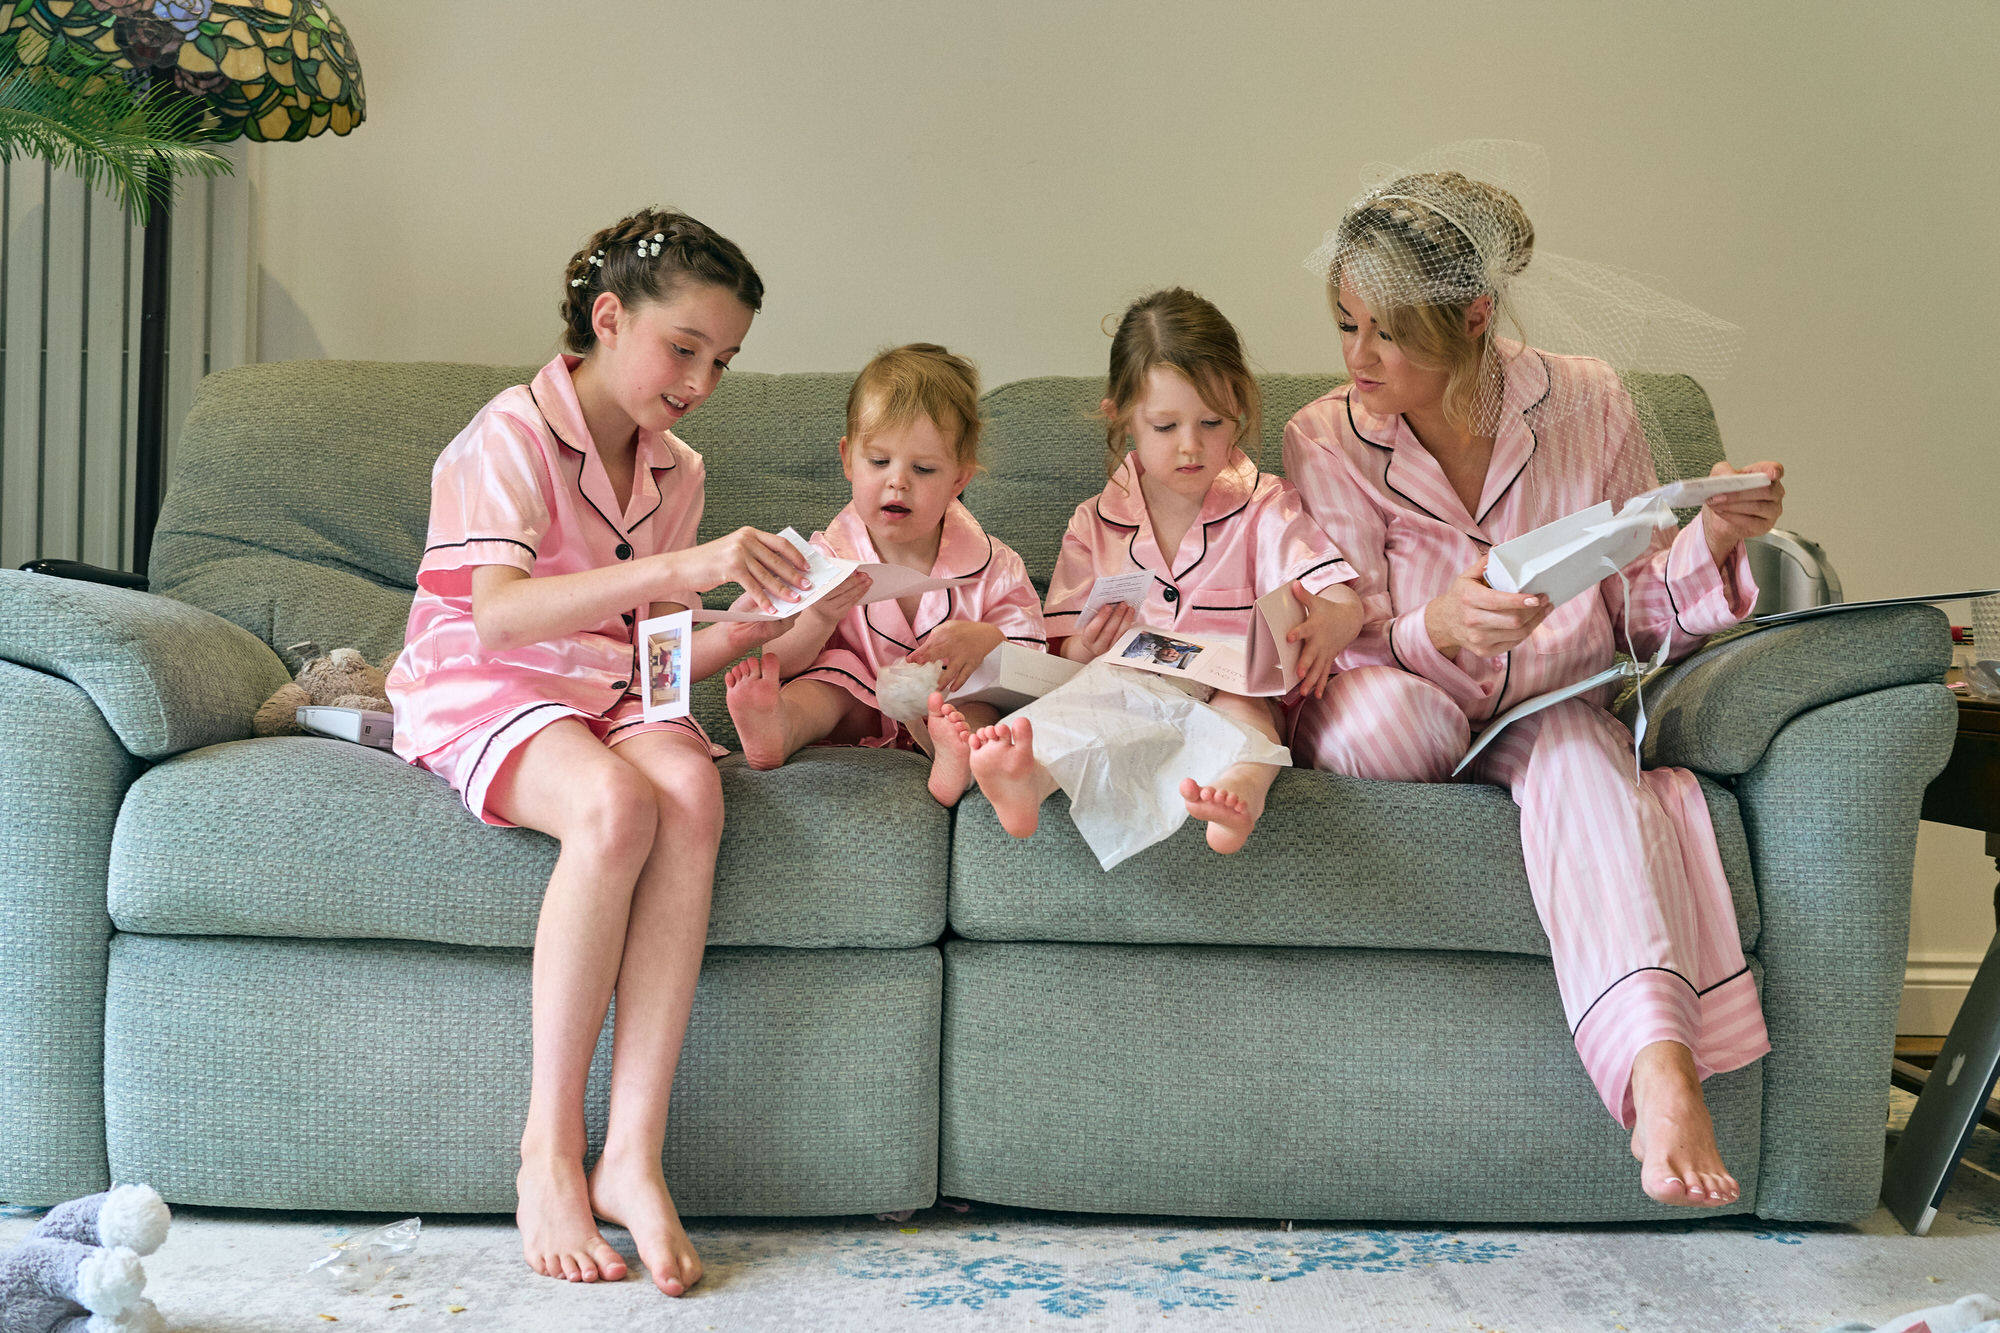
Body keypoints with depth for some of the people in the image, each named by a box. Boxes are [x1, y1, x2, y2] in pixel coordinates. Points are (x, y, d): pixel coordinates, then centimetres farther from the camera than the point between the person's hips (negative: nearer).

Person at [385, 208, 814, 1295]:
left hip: (609, 693, 5)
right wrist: (679, 568, -35)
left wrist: (748, 628, -9)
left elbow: (652, 650, 11)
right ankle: (549, 1150, -24)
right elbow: (495, 615, -26)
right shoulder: (510, 438, -9)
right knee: (614, 804, -37)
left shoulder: (676, 471, 12)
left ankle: (633, 1155, -30)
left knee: (691, 788, -31)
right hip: (482, 696, -5)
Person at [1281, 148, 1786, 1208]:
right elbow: (1351, 653, -11)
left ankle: (1661, 1073, -54)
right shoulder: (1328, 443, -8)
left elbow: (1644, 620, 3)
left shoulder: (1587, 406, -4)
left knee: (1577, 751, -36)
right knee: (1368, 718, -37)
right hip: (1404, 725, 0)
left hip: (1552, 711, 1)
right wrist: (1436, 630, -34)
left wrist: (1712, 540, -19)